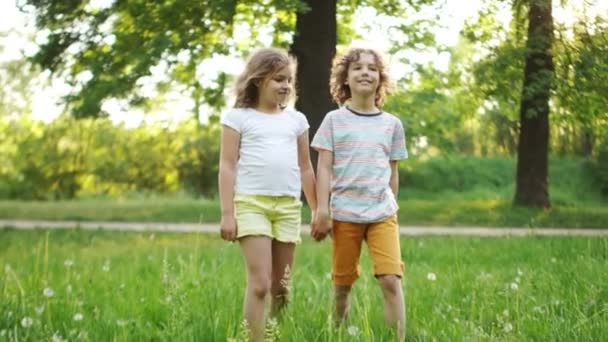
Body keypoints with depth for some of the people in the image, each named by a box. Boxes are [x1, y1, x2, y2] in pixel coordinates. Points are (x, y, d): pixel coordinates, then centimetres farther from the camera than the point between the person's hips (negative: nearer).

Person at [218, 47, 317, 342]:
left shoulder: (296, 120, 14)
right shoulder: (238, 117, 3)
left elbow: (305, 168, 18)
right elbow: (227, 166, -1)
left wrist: (318, 211, 15)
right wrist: (227, 213, -8)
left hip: (288, 206, 4)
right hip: (251, 203, -4)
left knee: (281, 287, 7)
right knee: (259, 284, -12)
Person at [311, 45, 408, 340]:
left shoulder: (392, 124, 9)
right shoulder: (334, 120, 3)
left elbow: (393, 173, 13)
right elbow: (324, 168, -1)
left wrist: (391, 210, 13)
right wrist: (322, 211, -7)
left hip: (382, 213, 1)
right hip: (344, 214, -1)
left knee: (391, 279, -12)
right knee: (342, 284, 7)